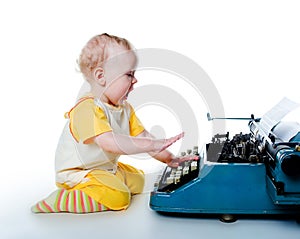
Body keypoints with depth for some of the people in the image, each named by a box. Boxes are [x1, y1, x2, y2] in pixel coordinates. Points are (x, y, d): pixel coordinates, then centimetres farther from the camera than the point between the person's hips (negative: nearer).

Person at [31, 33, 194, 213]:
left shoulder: (125, 108, 4)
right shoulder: (87, 109, -28)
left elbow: (143, 137, 5)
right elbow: (109, 142, -41)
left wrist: (169, 159, -6)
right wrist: (154, 145, -42)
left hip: (108, 168, 10)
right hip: (76, 173, -10)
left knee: (138, 180, 19)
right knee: (119, 197, -25)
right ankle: (59, 200, -14)